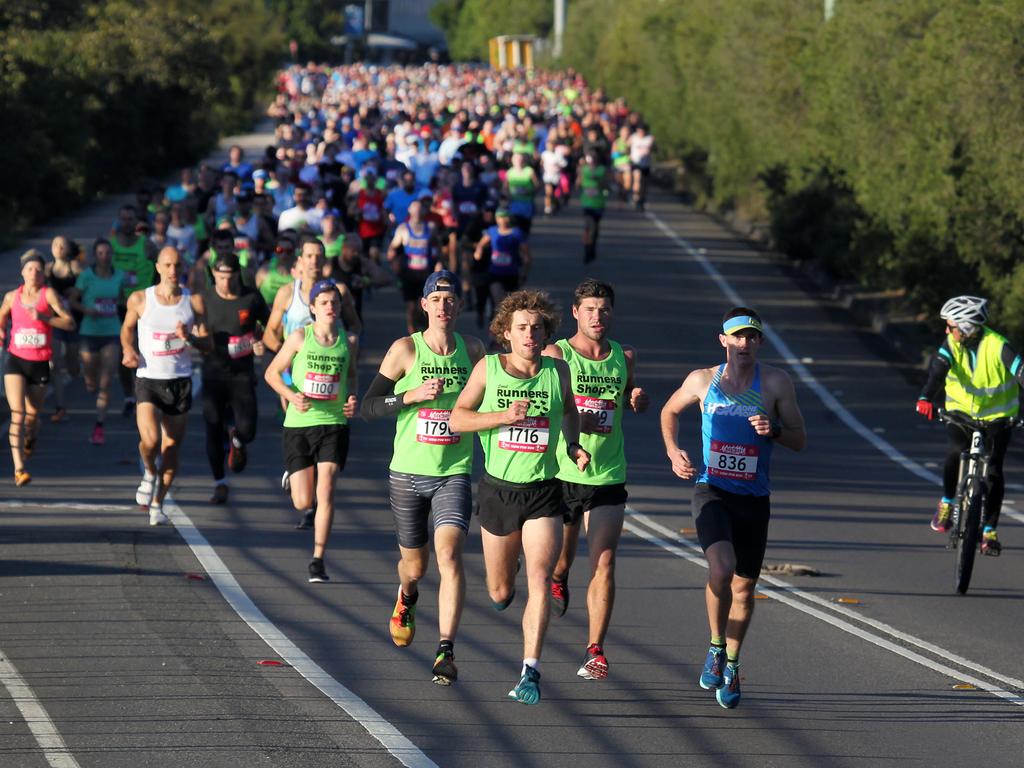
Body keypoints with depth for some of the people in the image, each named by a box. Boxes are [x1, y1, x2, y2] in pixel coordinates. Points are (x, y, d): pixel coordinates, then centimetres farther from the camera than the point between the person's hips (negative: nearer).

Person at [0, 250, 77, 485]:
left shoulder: (49, 294, -6)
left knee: (32, 416, 11)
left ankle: (29, 443, 47)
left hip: (40, 364, 0)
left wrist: (43, 317, -26)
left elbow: (70, 323, -14)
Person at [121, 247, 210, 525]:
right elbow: (127, 327, 17)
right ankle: (149, 473, 13)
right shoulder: (140, 300, -1)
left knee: (171, 449, 6)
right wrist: (128, 349, -3)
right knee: (150, 441, -21)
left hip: (180, 381, 2)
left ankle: (157, 504, 22)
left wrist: (189, 337, -18)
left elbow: (207, 343, 3)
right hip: (148, 379, -2)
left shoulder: (193, 301, 1)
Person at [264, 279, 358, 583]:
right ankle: (292, 480, 41)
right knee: (303, 502, 2)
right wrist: (291, 396, -16)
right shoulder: (300, 337, -4)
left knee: (325, 491, -14)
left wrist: (352, 399, 2)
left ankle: (318, 559, -6)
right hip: (298, 423, -1)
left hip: (333, 424, 1)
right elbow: (272, 373, 2)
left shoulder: (346, 341, 2)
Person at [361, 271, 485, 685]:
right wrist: (412, 395, -19)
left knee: (449, 554, -20)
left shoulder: (473, 349, 3)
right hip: (408, 473, 0)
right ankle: (406, 598, 51)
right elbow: (368, 406, -6)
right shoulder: (406, 349, -5)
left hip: (454, 474, 0)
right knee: (414, 566, 14)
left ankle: (446, 650, -20)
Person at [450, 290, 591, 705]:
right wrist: (504, 416, -18)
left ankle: (530, 672, -14)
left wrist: (573, 445, 5)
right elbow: (457, 418, -5)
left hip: (543, 493, 0)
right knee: (500, 593, 12)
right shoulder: (488, 368, -4)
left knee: (539, 581, -16)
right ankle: (505, 586, 52)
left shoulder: (557, 371, 1)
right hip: (498, 488, 0)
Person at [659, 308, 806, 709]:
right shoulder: (703, 380, -1)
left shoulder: (775, 383, -3)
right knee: (721, 567, -26)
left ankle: (731, 666, 30)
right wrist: (673, 451, 3)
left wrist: (775, 430, -18)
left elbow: (799, 440, 3)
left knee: (744, 589, 10)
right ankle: (716, 647, -4)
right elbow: (670, 411, 18)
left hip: (753, 498, 2)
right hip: (712, 491, -1)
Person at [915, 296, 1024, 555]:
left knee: (993, 470, -10)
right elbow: (938, 369, -30)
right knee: (956, 451, -24)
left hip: (998, 414, -2)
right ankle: (947, 502, 3)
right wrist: (926, 398, -48)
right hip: (962, 409, 2)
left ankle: (989, 531, 4)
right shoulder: (952, 344, -15)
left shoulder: (997, 346, -24)